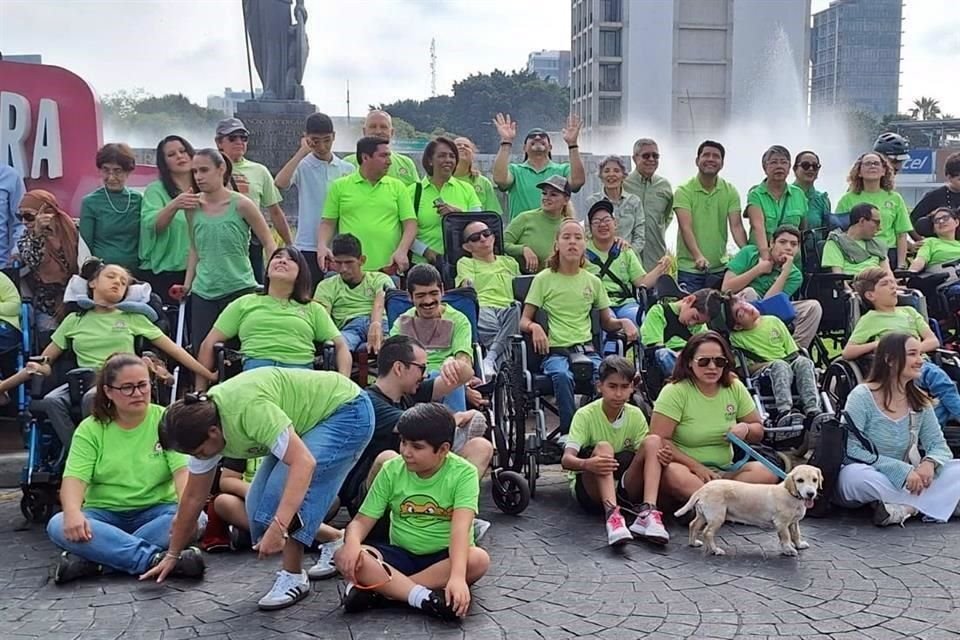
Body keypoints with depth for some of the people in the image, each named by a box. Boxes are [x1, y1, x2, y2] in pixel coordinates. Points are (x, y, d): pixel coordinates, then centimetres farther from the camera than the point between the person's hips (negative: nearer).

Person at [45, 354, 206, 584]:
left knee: (196, 519, -31)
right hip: (105, 513, 1)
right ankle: (153, 558, -36)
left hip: (156, 511, -1)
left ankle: (93, 559, -30)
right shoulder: (90, 429, 0)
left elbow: (183, 471, -14)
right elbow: (74, 478, -11)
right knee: (59, 526, -28)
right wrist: (72, 512, -33)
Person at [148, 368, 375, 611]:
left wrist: (278, 528, -46)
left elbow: (304, 462, -40)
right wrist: (172, 555, 11)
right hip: (312, 420, 9)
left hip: (348, 411, -9)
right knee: (260, 501, -1)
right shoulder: (202, 422, -8)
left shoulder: (249, 409, -35)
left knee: (284, 489, -23)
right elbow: (194, 497, 5)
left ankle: (293, 577, -8)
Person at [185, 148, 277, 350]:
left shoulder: (241, 204, -8)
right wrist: (187, 283, 9)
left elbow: (269, 243, -2)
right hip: (203, 293, 4)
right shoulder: (193, 206, 3)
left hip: (239, 289, -4)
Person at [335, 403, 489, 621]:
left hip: (444, 557, -2)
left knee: (479, 559, -36)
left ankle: (377, 588, -30)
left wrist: (457, 576, -45)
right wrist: (352, 543, -30)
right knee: (344, 557, -24)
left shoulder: (463, 473, -14)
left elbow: (460, 527, -28)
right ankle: (424, 597, -36)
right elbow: (362, 520, -5)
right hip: (401, 555, 2)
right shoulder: (391, 470, -4)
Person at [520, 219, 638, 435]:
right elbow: (524, 321, 5)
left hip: (586, 349, 2)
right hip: (555, 351, -2)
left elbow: (606, 322, 22)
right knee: (562, 376, -37)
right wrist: (534, 327, -18)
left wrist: (623, 322, 0)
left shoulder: (593, 281, 16)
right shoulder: (544, 279, 6)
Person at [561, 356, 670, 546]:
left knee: (653, 441, -18)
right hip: (591, 489, -3)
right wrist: (586, 464, -46)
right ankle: (612, 515, -51)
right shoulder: (586, 415, -12)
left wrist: (661, 457, -24)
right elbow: (566, 459, -23)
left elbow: (643, 455, 1)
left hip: (624, 489, 3)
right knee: (603, 447, -31)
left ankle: (648, 512, -35)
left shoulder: (635, 415, 0)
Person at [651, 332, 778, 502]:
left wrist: (746, 428, -9)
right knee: (674, 474, -38)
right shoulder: (675, 392, -8)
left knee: (766, 473, -24)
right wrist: (696, 467, -18)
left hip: (724, 470, 5)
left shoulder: (735, 388, 6)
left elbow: (758, 432, 15)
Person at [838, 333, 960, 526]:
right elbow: (850, 450, -21)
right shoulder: (862, 396, -14)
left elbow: (939, 446, 3)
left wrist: (930, 463, -21)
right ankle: (935, 501, -21)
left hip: (902, 483, 5)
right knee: (856, 475, -39)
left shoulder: (920, 401, 3)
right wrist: (901, 470, -27)